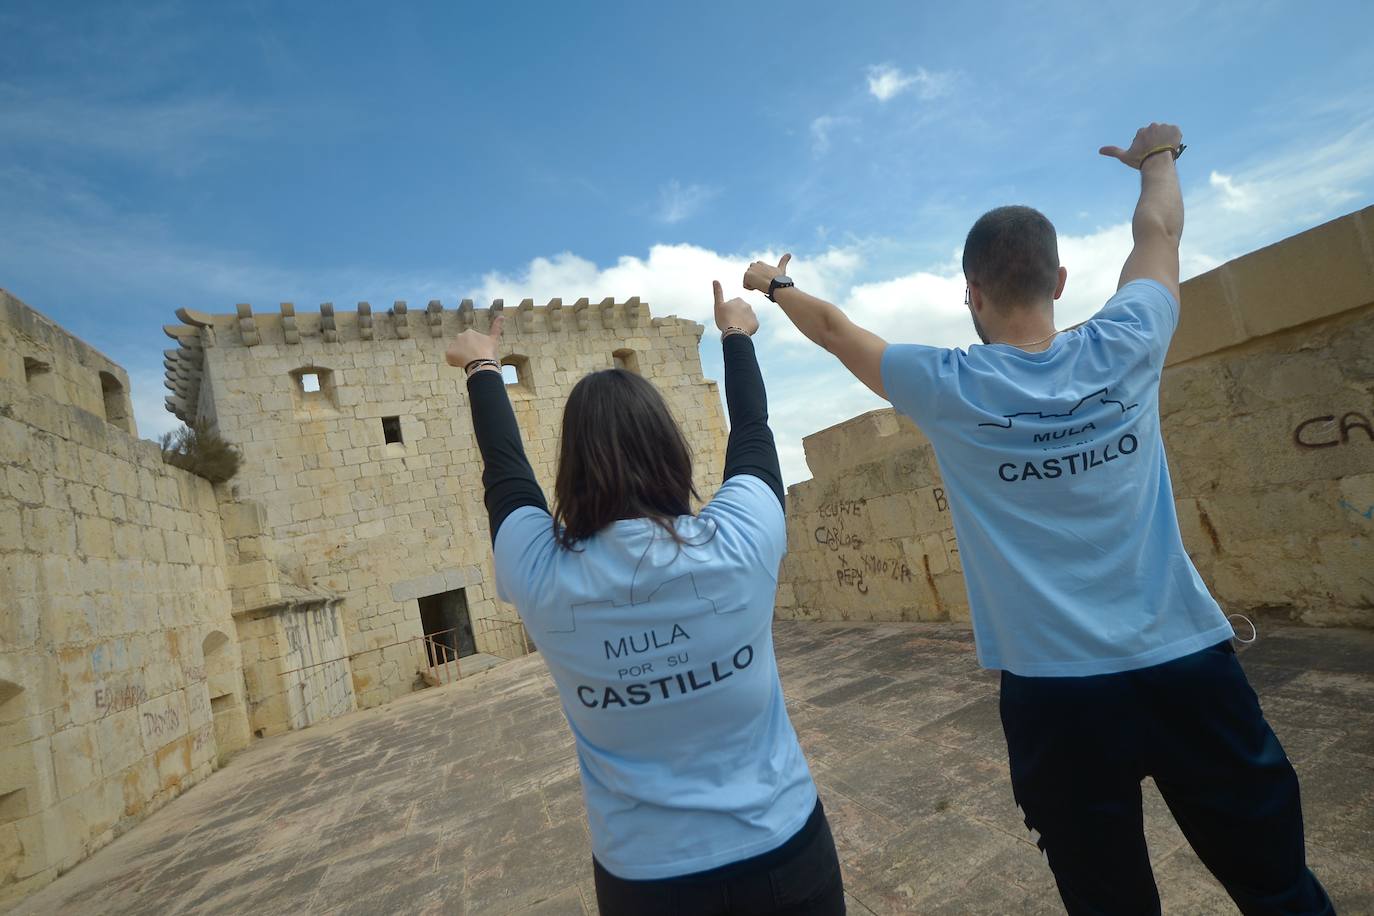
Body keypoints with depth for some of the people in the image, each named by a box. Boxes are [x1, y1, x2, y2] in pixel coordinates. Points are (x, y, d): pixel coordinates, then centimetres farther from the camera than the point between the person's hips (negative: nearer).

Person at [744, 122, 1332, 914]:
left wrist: (776, 285, 24)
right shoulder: (1126, 349, -4)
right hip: (1189, 667, 3)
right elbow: (1160, 229, 17)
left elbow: (834, 328, 6)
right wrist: (1158, 156, 37)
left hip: (1059, 691, -2)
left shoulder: (949, 389, -10)